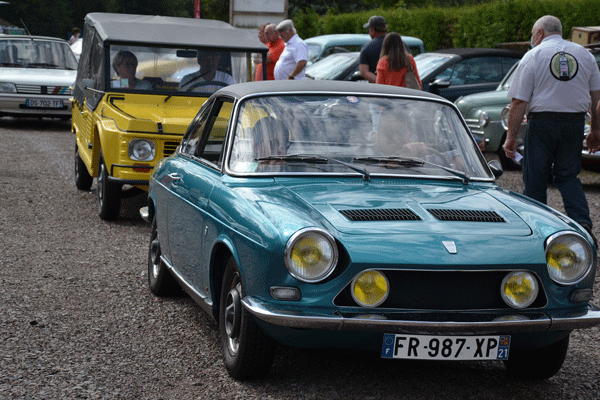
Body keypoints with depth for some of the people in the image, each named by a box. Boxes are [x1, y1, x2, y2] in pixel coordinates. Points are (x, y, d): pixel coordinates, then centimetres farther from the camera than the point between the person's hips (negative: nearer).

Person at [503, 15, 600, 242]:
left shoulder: (533, 56, -4)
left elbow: (519, 102, -8)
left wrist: (511, 136, -6)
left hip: (542, 122, -4)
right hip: (575, 122, 4)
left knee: (535, 179, 6)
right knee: (568, 176, 15)